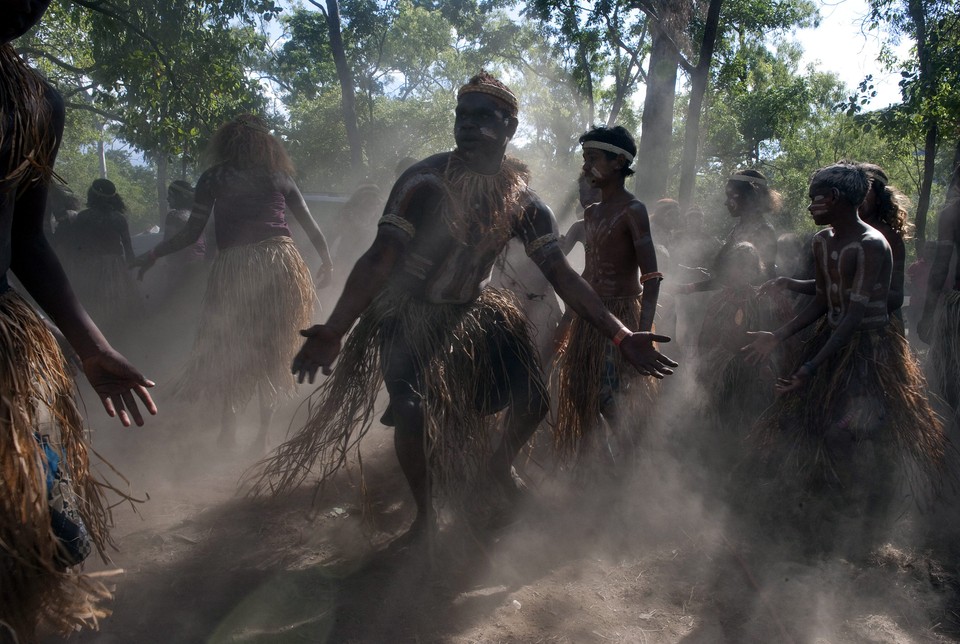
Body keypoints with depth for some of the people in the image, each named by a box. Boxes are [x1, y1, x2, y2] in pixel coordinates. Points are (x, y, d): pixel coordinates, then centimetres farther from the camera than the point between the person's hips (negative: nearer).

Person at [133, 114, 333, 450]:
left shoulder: (212, 178, 5)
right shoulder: (279, 176, 13)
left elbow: (191, 234, 1)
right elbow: (312, 227, 14)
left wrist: (151, 255, 14)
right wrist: (327, 262, 28)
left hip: (234, 267, -2)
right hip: (281, 263, 2)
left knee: (228, 349, 13)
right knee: (274, 351, 11)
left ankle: (228, 427, 10)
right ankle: (263, 432, 13)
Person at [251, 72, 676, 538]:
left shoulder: (523, 203, -7)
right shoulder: (426, 181, -21)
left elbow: (562, 277, -7)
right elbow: (380, 258, -27)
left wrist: (620, 336, -14)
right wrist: (334, 330, -40)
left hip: (471, 312, 5)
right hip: (408, 314, -4)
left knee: (533, 400, -2)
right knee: (413, 413, -22)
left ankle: (496, 470, 30)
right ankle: (425, 513, 6)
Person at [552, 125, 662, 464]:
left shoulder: (633, 210, -8)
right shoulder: (591, 213, 14)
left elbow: (651, 275, -14)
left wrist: (643, 331, -23)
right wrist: (567, 319, 18)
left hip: (621, 314, -8)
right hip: (589, 316, 8)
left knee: (613, 404, -7)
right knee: (582, 396, 9)